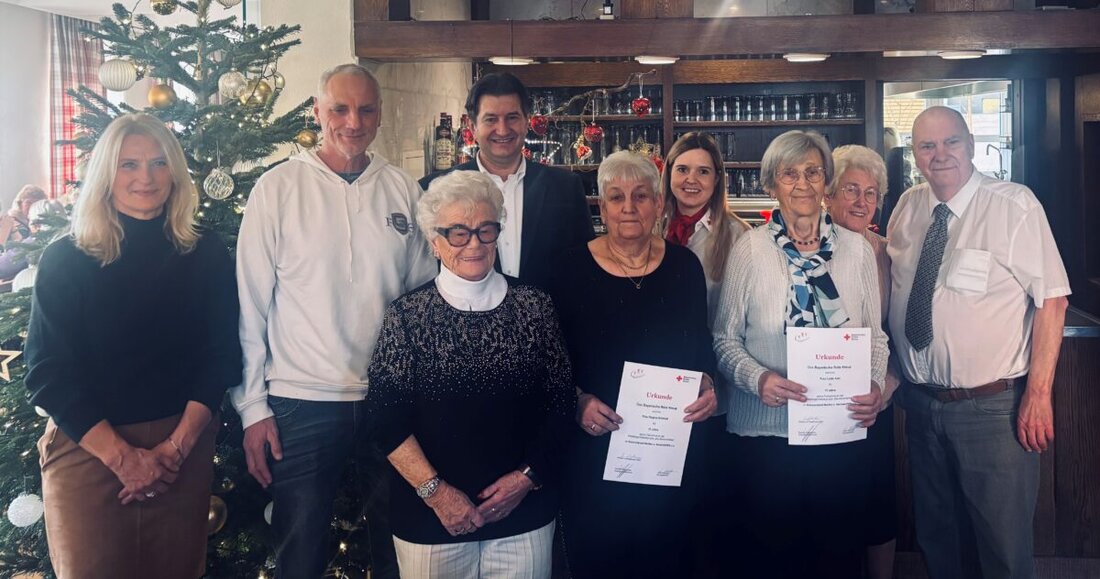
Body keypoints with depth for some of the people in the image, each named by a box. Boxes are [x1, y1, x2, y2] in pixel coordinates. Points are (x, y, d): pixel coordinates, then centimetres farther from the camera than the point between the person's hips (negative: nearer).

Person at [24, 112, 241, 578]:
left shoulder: (206, 256, 1)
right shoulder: (64, 259, -2)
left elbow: (221, 355, -1)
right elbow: (47, 371, -6)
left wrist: (177, 446, -11)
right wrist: (122, 455, -12)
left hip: (184, 446, 1)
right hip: (87, 447, -1)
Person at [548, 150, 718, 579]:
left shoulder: (684, 266, 1)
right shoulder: (573, 267, -5)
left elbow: (701, 346, 10)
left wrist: (707, 388, -8)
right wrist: (579, 401, -17)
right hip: (594, 447, -2)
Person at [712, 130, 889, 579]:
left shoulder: (856, 248, 2)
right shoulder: (750, 250, -5)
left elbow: (875, 335, 8)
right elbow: (725, 338, -2)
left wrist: (875, 385, -10)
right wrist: (757, 378, -19)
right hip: (766, 429, -2)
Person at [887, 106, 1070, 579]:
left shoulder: (1015, 205, -11)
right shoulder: (907, 208, 4)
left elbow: (1051, 301, -12)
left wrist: (1038, 394, -15)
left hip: (994, 408, -5)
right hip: (920, 402, 5)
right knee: (934, 536, 20)